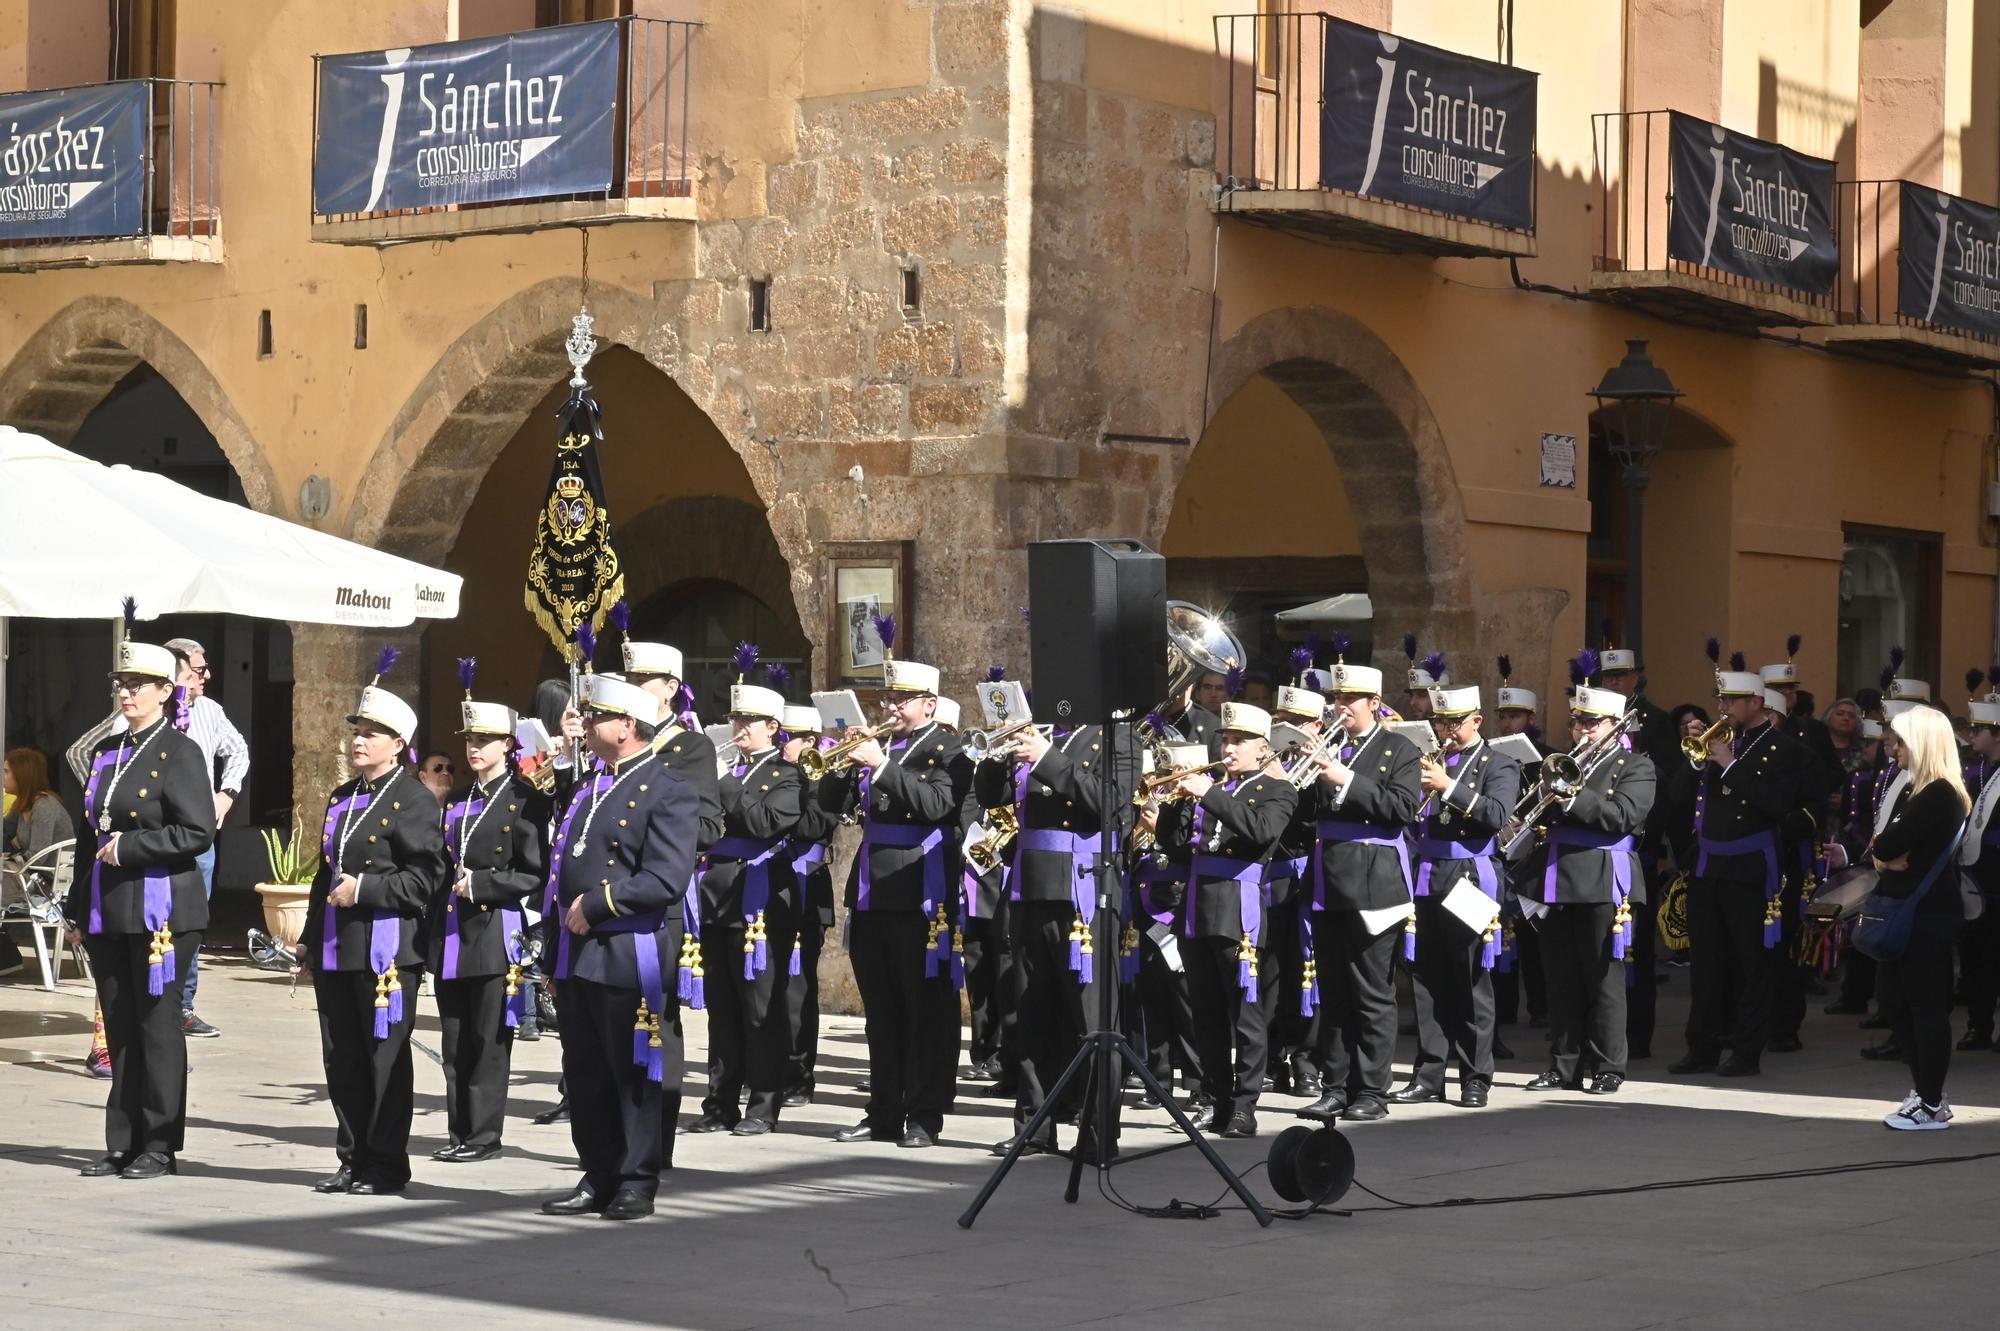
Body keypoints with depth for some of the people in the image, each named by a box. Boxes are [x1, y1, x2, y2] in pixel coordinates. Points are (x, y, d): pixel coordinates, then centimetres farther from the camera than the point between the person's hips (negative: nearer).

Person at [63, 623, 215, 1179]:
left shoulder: (179, 753, -7)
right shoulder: (107, 752, 14)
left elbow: (198, 833, -14)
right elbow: (93, 834, 18)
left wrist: (128, 846, -16)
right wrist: (77, 910, 16)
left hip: (161, 909, -7)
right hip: (108, 912, 7)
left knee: (157, 1024, -1)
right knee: (119, 1028, 9)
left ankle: (160, 1147, 6)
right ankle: (123, 1145, 15)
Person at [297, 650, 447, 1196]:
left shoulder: (414, 800, -6)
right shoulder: (343, 798, 18)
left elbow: (425, 876, -14)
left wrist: (364, 889, -19)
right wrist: (309, 941, 20)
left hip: (385, 948, -8)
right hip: (335, 947, 8)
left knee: (385, 1058, -2)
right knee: (342, 1060, 10)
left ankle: (388, 1165, 5)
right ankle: (354, 1159, 18)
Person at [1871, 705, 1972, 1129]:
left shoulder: (1939, 795, -16)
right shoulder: (1920, 792, 16)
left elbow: (1889, 845, -22)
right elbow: (1878, 847, 12)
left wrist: (1882, 849, -1)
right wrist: (1884, 856, -9)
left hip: (1927, 914, -10)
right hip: (1906, 910, 10)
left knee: (1926, 1006, -5)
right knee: (1896, 1002, 14)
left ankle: (1932, 1105, 1)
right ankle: (1923, 1091, 23)